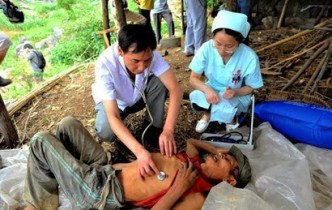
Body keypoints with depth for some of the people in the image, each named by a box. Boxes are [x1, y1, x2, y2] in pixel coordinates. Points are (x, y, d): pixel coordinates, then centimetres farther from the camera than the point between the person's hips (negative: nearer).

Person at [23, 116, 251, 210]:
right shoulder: (195, 161, 6)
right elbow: (191, 140, 27)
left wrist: (178, 189, -28)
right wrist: (217, 148, 11)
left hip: (98, 191, -8)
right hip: (106, 167, 9)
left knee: (41, 140, -7)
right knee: (69, 123, 16)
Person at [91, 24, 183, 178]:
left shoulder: (150, 55, -31)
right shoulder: (105, 64, -38)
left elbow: (175, 89, -34)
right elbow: (113, 117, -41)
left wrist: (168, 130, -47)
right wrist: (138, 150, -55)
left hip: (139, 95, 2)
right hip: (112, 101, -2)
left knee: (159, 82, -27)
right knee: (106, 132, -31)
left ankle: (153, 131, -8)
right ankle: (120, 132, 6)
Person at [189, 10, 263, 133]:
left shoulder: (249, 57, -26)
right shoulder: (207, 48, -23)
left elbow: (250, 87, -10)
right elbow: (193, 78, -15)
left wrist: (235, 92, -32)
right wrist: (207, 89, -35)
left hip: (237, 96, -1)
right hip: (212, 91, 2)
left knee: (223, 109, -33)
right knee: (196, 97, -29)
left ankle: (231, 118, 5)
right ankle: (207, 114, 7)